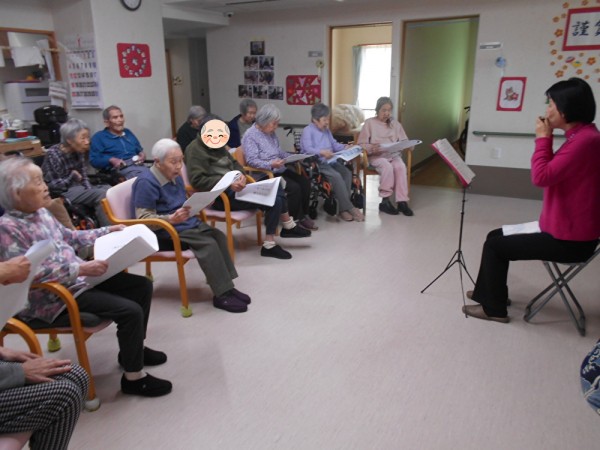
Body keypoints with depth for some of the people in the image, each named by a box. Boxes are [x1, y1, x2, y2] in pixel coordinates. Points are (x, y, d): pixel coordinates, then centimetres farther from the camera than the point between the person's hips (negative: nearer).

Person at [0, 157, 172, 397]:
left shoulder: (41, 212, 8)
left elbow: (69, 237, 23)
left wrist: (107, 231, 16)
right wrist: (79, 269, -32)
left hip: (77, 279, 10)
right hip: (52, 299, -9)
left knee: (142, 285, 9)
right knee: (130, 311, -22)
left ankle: (133, 347, 24)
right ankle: (134, 378, -3)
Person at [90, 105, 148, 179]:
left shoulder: (128, 132, 28)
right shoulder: (99, 137, 11)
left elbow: (139, 150, 33)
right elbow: (94, 160, 3)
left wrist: (142, 155, 9)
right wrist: (111, 160, -13)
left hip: (139, 166, 5)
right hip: (122, 169, -5)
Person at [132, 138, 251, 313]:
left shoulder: (175, 177, 11)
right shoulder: (146, 182, -15)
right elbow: (143, 219, -18)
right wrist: (171, 219, -32)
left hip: (188, 222, 8)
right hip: (166, 231, -8)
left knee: (219, 236, -14)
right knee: (208, 244, -25)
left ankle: (227, 287, -9)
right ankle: (222, 295, -18)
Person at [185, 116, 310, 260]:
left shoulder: (218, 145, 13)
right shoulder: (195, 149, -13)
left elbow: (234, 163, 20)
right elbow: (197, 180, -22)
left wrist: (241, 176, -4)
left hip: (234, 187, 9)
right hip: (222, 195, -9)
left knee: (277, 189, 3)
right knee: (274, 201, -17)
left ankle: (288, 227, 20)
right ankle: (269, 245, -5)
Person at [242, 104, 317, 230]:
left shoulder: (271, 133, 14)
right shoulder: (250, 136, -12)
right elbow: (251, 160, -21)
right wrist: (271, 165, -33)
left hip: (280, 170, 8)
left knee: (305, 182, -10)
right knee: (294, 187, -24)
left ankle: (303, 215, 0)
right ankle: (296, 219, -8)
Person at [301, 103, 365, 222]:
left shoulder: (326, 130, 23)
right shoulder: (307, 131, -5)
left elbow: (334, 144, 26)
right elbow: (308, 149, -19)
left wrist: (345, 147, 6)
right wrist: (322, 152, -35)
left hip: (330, 161, 8)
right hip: (317, 162, -8)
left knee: (347, 172, -20)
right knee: (336, 176, -31)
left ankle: (343, 209, -21)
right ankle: (349, 207, -23)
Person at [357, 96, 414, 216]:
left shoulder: (395, 123, 15)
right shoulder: (369, 123, 3)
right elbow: (362, 144, -2)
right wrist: (371, 148, -23)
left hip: (393, 155, 3)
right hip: (376, 156, -3)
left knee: (401, 166, -30)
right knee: (387, 167, -35)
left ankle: (402, 201, -27)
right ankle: (385, 200, -24)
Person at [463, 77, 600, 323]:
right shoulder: (580, 136, 9)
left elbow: (541, 177, -26)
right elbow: (552, 173, 17)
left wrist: (543, 138, -15)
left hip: (569, 240, -10)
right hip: (567, 230, 10)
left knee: (494, 245, -4)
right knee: (496, 236, 16)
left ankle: (495, 308, 11)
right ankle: (490, 293, 30)